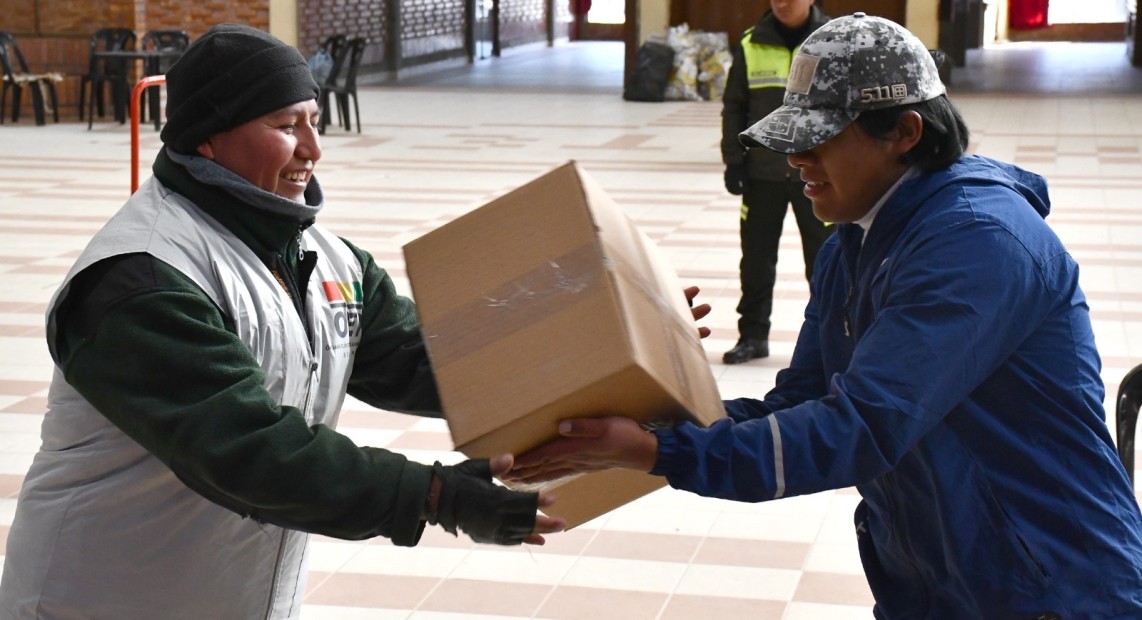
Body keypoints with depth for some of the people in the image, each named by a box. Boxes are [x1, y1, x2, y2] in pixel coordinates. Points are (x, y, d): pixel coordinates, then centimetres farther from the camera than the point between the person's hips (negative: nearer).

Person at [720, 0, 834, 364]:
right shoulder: (751, 45, -1)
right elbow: (734, 107, 5)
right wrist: (733, 160, -1)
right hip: (762, 171, 1)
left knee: (823, 258, 7)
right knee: (756, 258, 7)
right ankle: (753, 335, 19)